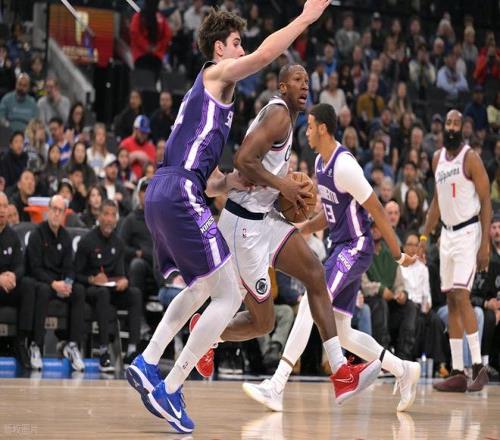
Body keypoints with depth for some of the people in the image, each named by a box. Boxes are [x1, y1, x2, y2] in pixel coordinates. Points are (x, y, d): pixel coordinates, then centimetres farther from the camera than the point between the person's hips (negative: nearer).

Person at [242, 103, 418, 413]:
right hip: (341, 248, 10)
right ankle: (403, 370, 21)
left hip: (355, 248, -10)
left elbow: (376, 210, -16)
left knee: (311, 303, -21)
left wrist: (398, 254, -13)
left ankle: (276, 387, -24)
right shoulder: (320, 162, 10)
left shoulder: (344, 165, -19)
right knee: (341, 332, 8)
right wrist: (304, 228, 10)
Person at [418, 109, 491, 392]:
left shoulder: (471, 158, -10)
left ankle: (479, 366, -13)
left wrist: (485, 245, -19)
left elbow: (486, 202, -12)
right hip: (447, 233, 7)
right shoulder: (438, 158, 12)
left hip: (468, 232, -7)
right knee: (451, 301, 5)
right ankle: (457, 372, 6)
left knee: (461, 295, -18)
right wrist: (425, 236, 17)